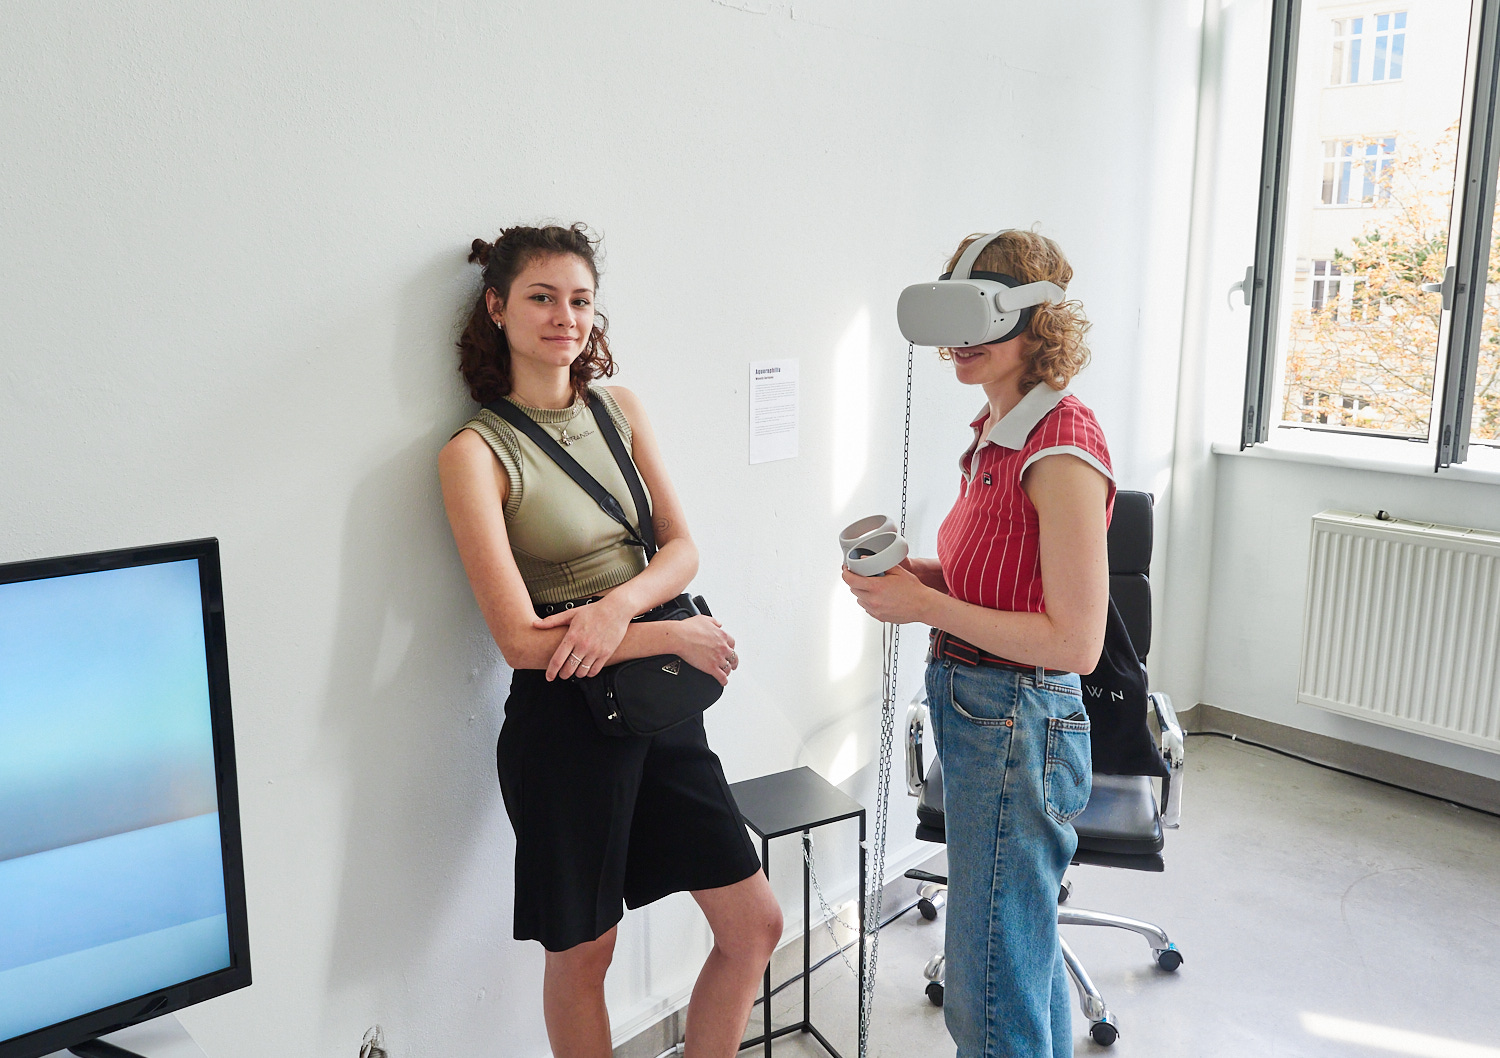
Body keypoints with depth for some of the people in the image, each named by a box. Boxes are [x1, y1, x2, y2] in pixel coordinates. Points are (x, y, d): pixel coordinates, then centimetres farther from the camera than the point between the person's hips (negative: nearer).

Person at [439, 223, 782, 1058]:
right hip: (565, 714, -5)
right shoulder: (475, 452, -11)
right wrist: (678, 635, -16)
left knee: (756, 923, 11)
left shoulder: (620, 409, 6)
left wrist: (619, 604, -19)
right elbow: (521, 639, -17)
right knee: (583, 951, 13)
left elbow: (683, 548, 2)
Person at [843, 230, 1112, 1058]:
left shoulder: (1061, 451, -21)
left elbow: (1074, 641, -23)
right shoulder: (998, 429, 7)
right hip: (974, 713, 9)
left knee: (987, 989, 5)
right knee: (1025, 947, 27)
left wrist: (925, 604, -20)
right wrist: (911, 572, 0)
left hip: (1016, 725, -9)